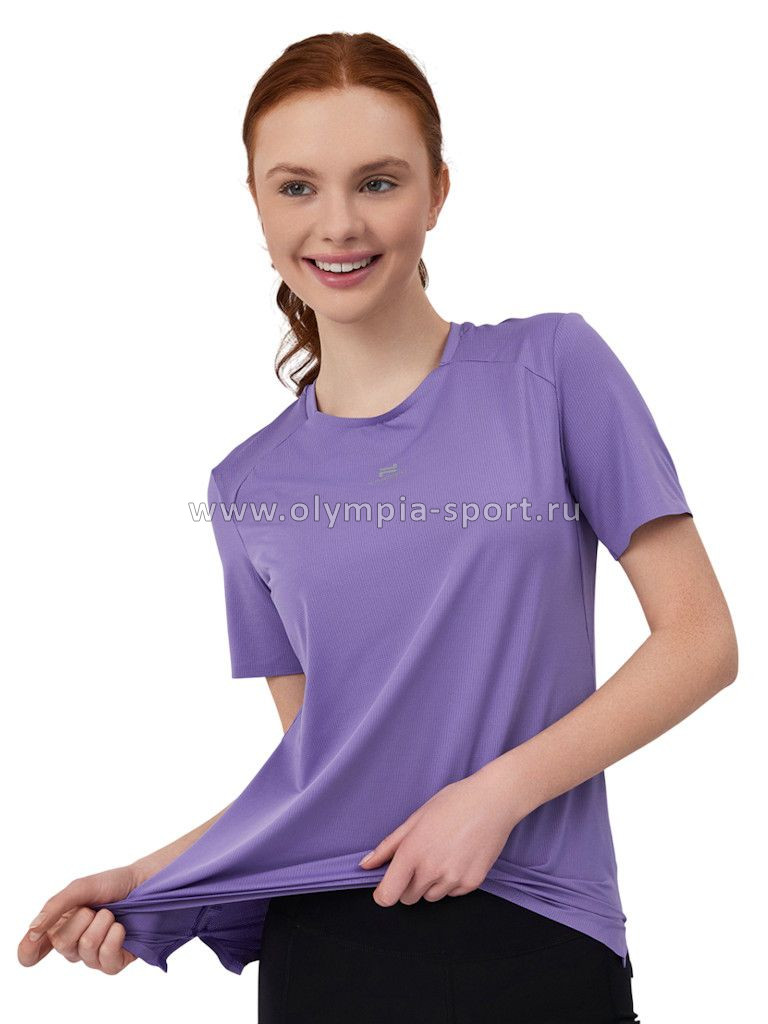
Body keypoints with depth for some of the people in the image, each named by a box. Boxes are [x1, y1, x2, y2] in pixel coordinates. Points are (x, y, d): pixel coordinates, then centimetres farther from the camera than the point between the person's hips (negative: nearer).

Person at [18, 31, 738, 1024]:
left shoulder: (554, 367, -4)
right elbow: (312, 757, 8)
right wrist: (146, 879, -5)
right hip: (327, 941, 2)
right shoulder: (251, 487, 4)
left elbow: (700, 640, -6)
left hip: (540, 937, -2)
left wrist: (498, 791, -14)